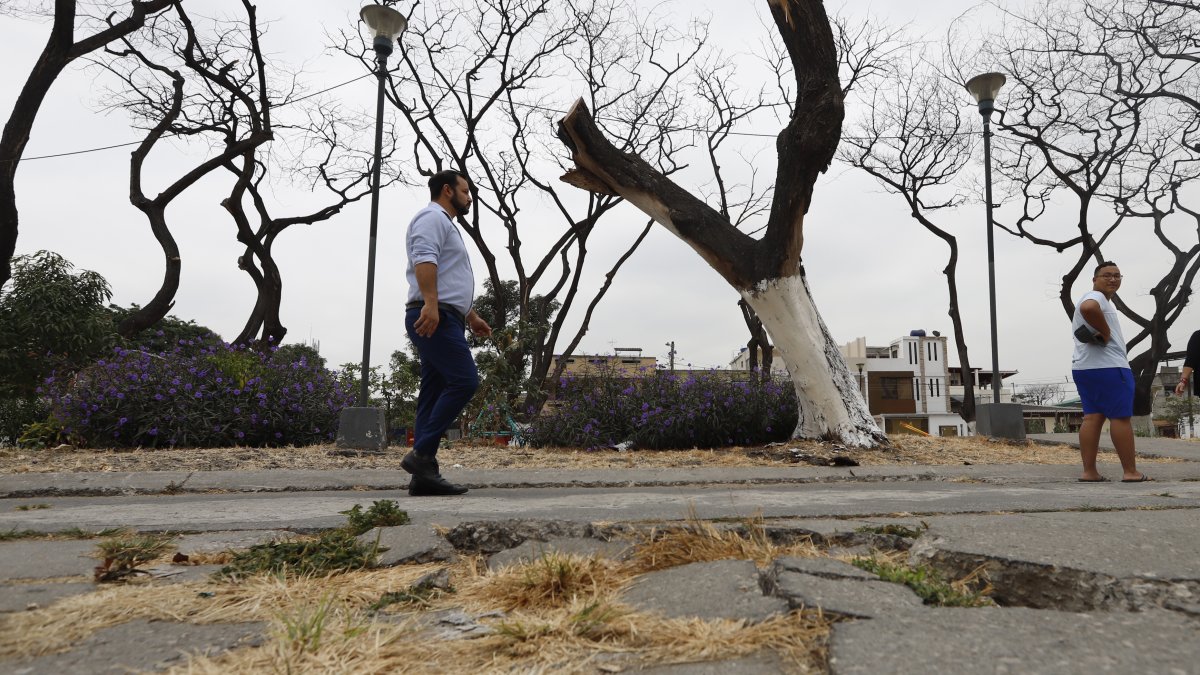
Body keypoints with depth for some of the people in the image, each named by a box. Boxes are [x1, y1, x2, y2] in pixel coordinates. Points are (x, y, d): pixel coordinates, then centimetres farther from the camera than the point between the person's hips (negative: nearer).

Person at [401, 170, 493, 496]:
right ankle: (421, 453, -16)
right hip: (434, 318, -10)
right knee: (464, 381, -17)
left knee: (434, 394, 3)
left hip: (441, 319, 10)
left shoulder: (445, 225, 31)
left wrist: (471, 317, 34)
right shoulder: (433, 216, -2)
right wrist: (430, 304, -30)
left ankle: (424, 474, 1)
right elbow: (424, 259, -19)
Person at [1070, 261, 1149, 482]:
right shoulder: (1096, 297, -10)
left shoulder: (1097, 300, 25)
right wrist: (1105, 332, -22)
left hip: (1084, 367, 10)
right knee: (1121, 417, -3)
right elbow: (1087, 308, -34)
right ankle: (1130, 472, 2)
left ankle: (1089, 472, 2)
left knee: (1092, 417, 5)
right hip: (1107, 367, -10)